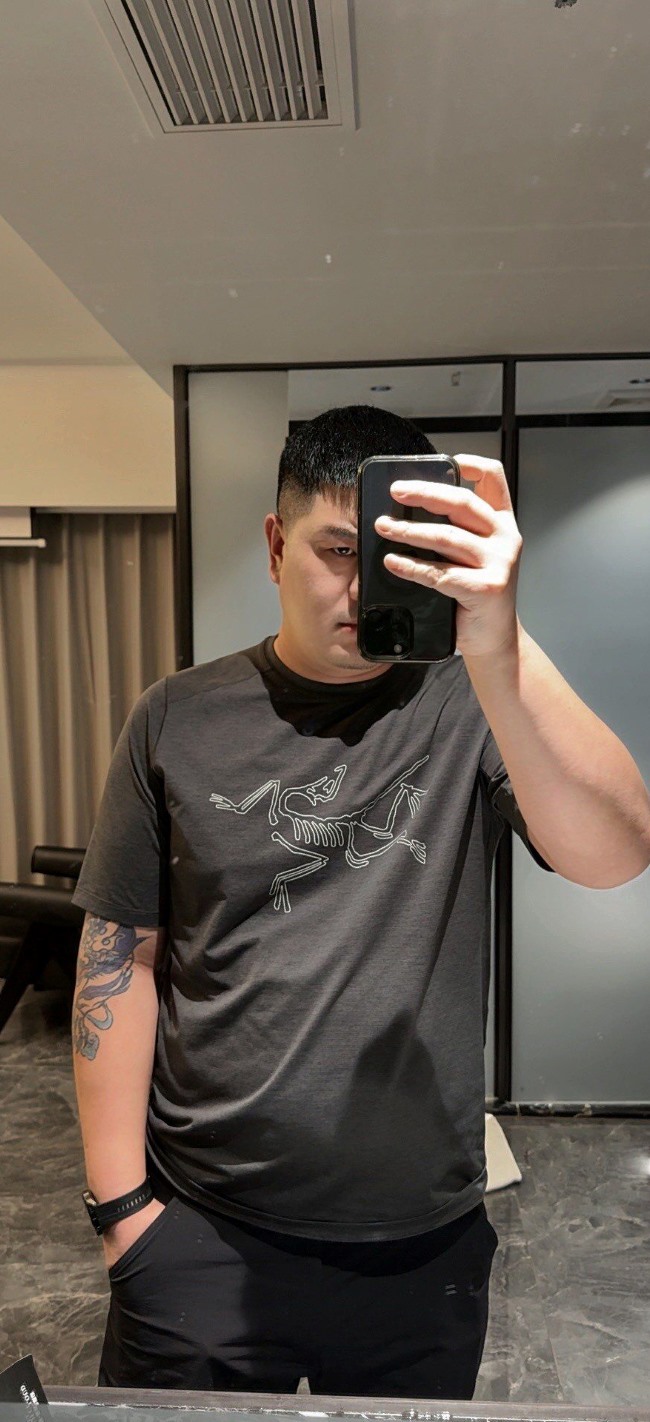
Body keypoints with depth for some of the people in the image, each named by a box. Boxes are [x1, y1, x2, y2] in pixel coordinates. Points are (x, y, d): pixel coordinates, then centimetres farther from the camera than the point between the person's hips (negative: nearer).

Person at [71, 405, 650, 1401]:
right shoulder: (179, 720, -5)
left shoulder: (467, 707, -10)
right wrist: (120, 1201, -3)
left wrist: (498, 643, -40)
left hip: (426, 1244, 1)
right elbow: (122, 956, -3)